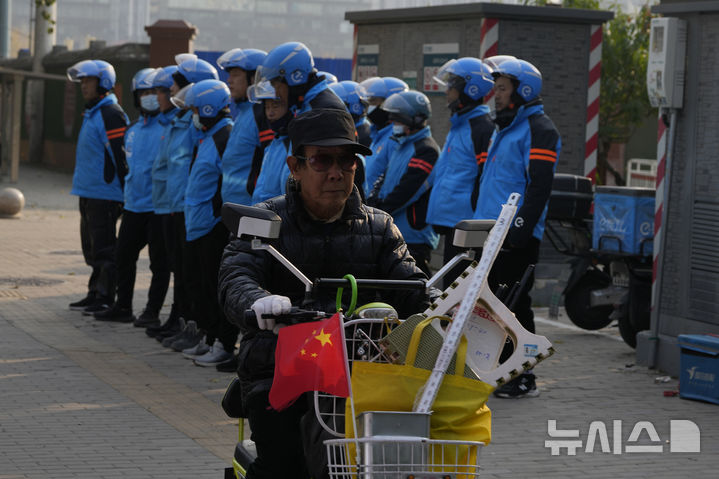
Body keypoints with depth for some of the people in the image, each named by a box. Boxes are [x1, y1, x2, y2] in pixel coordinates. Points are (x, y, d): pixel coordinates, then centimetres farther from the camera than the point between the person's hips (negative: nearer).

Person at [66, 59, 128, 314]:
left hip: (104, 194, -10)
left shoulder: (111, 114, -15)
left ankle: (106, 298, -1)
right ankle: (95, 293, 22)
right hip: (88, 193, 10)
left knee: (104, 248, -5)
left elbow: (120, 156, -19)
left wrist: (125, 192, -20)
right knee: (91, 246, 15)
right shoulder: (91, 113, 17)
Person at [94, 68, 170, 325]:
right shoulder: (132, 130, 14)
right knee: (124, 254, 10)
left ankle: (153, 311, 8)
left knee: (159, 260, 1)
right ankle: (123, 307, 21)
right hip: (133, 205, 7)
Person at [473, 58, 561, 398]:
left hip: (516, 236, -9)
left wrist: (520, 228, -23)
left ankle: (524, 379, -1)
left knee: (515, 305, -7)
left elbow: (539, 185, -17)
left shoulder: (538, 130, -9)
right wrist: (479, 222, 21)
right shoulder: (502, 129, 22)